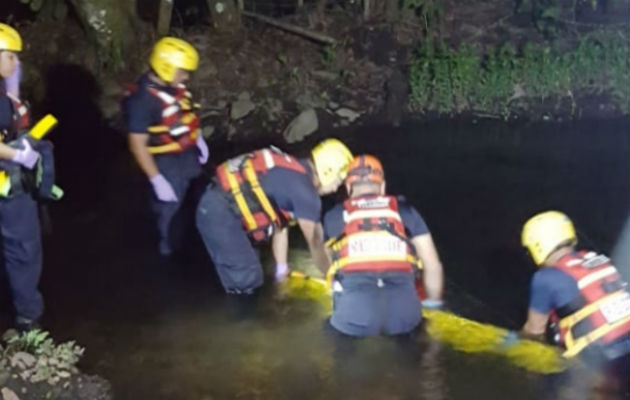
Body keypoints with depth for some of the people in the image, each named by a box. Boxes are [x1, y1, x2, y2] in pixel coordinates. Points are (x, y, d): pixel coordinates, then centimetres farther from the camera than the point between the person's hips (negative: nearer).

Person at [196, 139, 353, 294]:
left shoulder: (291, 178, 18)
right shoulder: (303, 189, -11)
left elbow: (280, 225, 24)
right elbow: (315, 242, -6)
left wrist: (282, 271, 28)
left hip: (215, 207, 10)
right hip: (220, 212, -10)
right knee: (247, 281, -7)